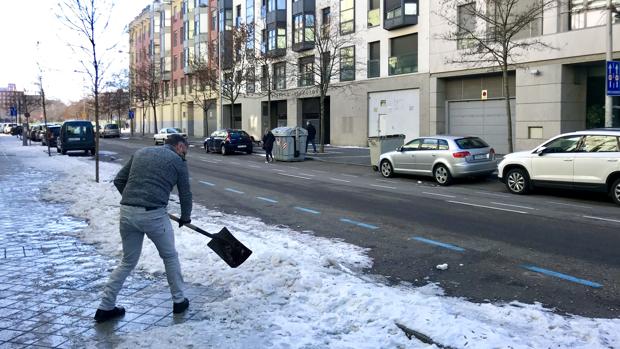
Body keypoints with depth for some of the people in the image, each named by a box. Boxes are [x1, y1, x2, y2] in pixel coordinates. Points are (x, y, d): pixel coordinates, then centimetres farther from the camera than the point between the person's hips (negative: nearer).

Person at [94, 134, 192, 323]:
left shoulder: (141, 152, 19)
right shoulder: (177, 161, 5)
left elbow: (118, 181, 17)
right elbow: (185, 194, 10)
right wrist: (185, 217, 27)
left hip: (127, 213, 5)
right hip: (154, 214, -5)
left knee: (128, 261, 19)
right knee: (170, 257, 17)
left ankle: (105, 307, 20)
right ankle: (179, 300, 28)